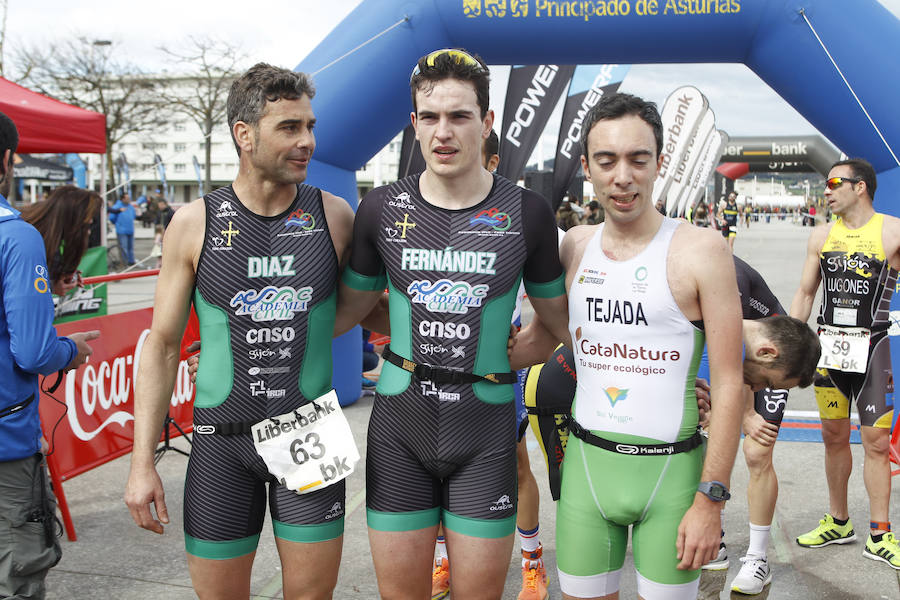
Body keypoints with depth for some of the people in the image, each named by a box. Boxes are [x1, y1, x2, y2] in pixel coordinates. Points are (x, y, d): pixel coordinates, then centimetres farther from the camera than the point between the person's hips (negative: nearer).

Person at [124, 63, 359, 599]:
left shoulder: (334, 216, -1)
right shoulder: (194, 223, -3)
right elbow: (163, 344, 0)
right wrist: (143, 461, -2)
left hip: (310, 435, 0)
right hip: (223, 439, 0)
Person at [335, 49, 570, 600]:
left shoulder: (526, 213, -2)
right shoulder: (382, 209, 1)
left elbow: (559, 318, 10)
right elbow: (350, 307, 12)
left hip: (485, 429, -1)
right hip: (400, 424, 1)